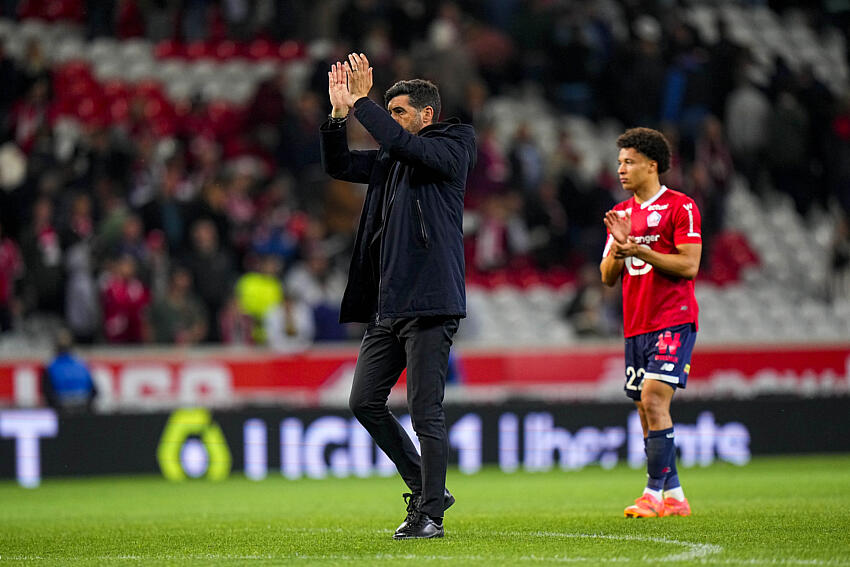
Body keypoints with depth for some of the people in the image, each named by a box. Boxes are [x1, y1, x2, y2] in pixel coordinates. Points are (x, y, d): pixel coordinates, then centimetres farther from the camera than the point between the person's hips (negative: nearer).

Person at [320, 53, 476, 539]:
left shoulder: (451, 149, -3)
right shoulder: (390, 161, 19)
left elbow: (401, 143, -20)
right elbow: (339, 165, 19)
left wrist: (361, 102, -13)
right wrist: (340, 112, 6)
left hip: (429, 304, -8)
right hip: (386, 306, 9)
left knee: (426, 412, -7)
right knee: (366, 402, 8)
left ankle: (430, 513, -1)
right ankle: (427, 488, 19)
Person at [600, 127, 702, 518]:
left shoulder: (681, 207, -4)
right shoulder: (622, 213, 17)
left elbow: (689, 265, -12)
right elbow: (608, 277, 14)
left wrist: (640, 251, -19)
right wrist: (618, 247, -6)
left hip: (673, 322, -7)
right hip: (635, 325, 7)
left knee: (653, 400, -18)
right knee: (646, 409, 5)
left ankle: (654, 493, -17)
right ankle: (674, 496, 11)